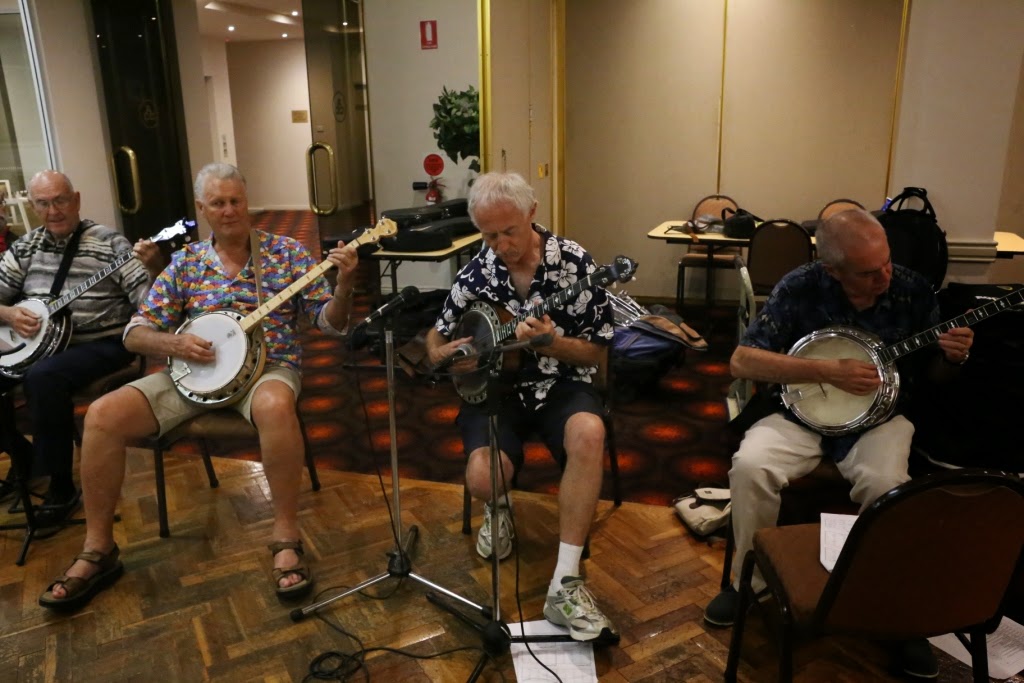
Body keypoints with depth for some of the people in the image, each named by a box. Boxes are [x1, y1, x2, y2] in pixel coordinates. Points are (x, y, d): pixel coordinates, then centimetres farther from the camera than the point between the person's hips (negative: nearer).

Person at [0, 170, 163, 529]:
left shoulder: (108, 242, -8)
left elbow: (148, 299, -16)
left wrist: (155, 267, -36)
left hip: (102, 343, -6)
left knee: (42, 377, -33)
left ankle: (61, 487, -18)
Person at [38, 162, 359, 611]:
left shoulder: (287, 252, 1)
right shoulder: (185, 262, 8)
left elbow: (330, 322, -3)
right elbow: (135, 333, 8)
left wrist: (344, 284, -24)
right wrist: (173, 343, -15)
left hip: (267, 366, -3)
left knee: (275, 406, -40)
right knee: (103, 416, -17)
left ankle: (286, 536, -24)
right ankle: (98, 549, 0)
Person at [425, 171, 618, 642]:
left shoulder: (574, 262, -8)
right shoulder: (475, 273, -2)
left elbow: (594, 354, -4)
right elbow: (437, 336, 12)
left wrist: (551, 341, -24)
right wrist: (439, 355, -13)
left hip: (561, 383, -1)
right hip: (496, 387, 1)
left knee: (588, 434, -36)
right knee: (483, 479, -27)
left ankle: (564, 585, -27)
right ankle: (500, 507, 15)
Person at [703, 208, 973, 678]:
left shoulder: (914, 291, -5)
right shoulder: (800, 288, -12)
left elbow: (932, 374, 8)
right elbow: (742, 361, -17)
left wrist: (951, 358, -17)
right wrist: (827, 371, -23)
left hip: (878, 420, 1)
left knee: (888, 487, -31)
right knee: (749, 467, -27)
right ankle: (751, 580, -2)